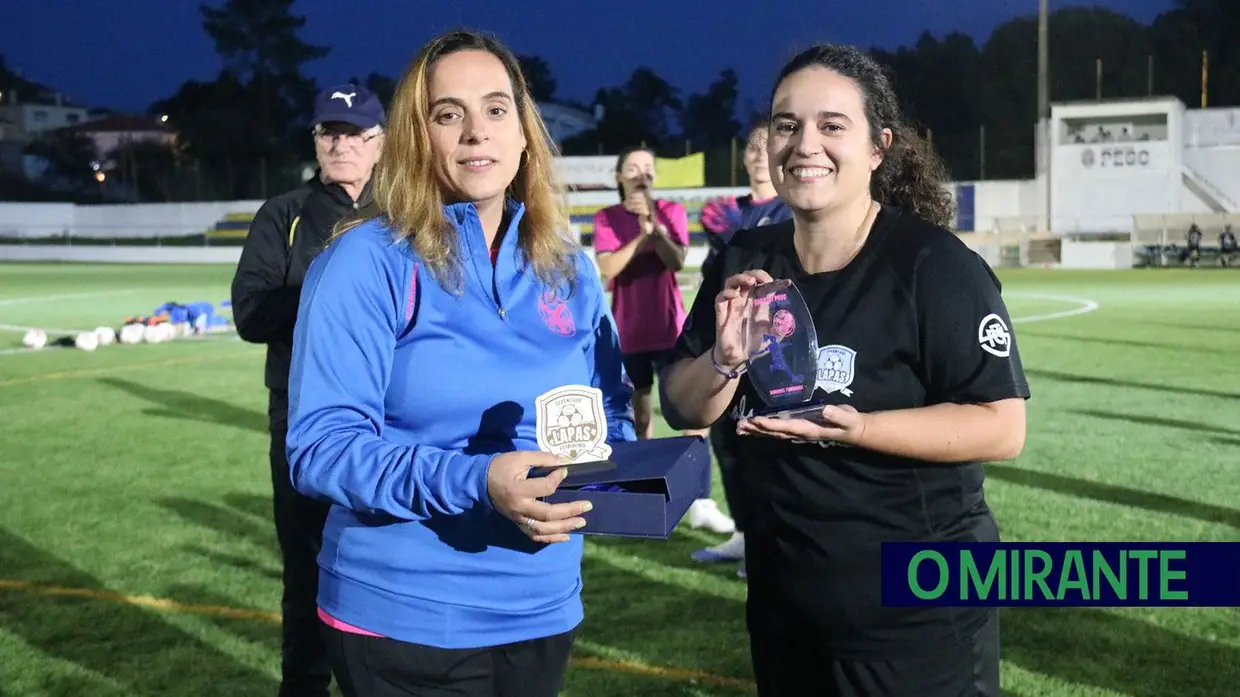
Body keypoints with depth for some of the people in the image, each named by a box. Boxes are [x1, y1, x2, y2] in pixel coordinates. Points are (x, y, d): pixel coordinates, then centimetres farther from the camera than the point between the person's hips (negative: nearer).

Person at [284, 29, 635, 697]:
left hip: (542, 611, 5)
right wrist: (474, 481, -30)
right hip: (404, 618, -5)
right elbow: (320, 446, -17)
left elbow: (611, 411, 11)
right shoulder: (369, 260, -12)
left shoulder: (569, 269, 4)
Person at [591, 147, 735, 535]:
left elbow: (677, 261, -13)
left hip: (669, 329, 0)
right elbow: (607, 268, -15)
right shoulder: (606, 218, 1)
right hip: (628, 332, 0)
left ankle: (699, 502, -9)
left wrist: (653, 223, -21)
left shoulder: (672, 211, 3)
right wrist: (641, 234, -20)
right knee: (638, 411, 10)